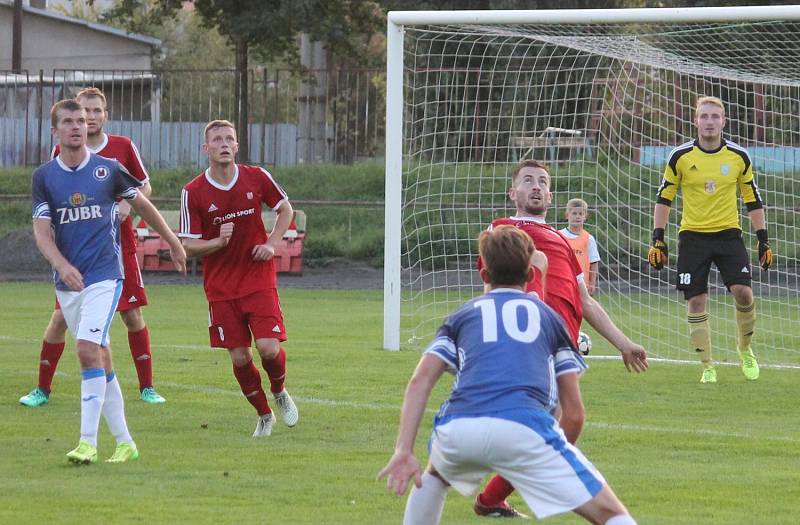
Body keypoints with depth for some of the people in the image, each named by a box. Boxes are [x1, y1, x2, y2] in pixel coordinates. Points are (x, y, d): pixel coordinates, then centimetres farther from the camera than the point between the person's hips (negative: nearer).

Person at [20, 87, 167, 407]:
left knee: (133, 315, 0)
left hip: (119, 246, 0)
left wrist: (128, 204, -9)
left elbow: (145, 186, 11)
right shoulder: (62, 152, 0)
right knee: (61, 317, -3)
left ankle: (146, 387, 9)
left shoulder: (124, 147, 1)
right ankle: (42, 389, 7)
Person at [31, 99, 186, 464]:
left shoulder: (108, 170, 1)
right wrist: (62, 265, -22)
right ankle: (123, 441, 16)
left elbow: (142, 205, 16)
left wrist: (173, 242, 25)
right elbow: (41, 230, -3)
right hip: (67, 280, 3)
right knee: (100, 359, 8)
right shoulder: (43, 177, 4)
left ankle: (88, 441, -21)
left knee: (88, 349, -19)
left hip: (104, 275, -3)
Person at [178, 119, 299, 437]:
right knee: (239, 357, 0)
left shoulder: (257, 178, -3)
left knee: (269, 348, -13)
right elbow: (188, 245, -4)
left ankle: (280, 393, 19)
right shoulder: (193, 193, -8)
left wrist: (272, 244, -2)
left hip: (259, 280, 0)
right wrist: (219, 241, -23)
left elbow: (285, 209, 14)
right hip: (220, 288, 0)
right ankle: (264, 415, 21)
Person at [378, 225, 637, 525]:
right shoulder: (549, 317, 27)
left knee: (436, 473, 39)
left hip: (456, 431, 2)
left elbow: (419, 382, 12)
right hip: (523, 427, -2)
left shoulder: (462, 316, 29)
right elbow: (574, 412, 21)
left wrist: (403, 452, 5)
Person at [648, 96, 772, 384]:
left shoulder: (739, 157, 1)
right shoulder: (680, 156, -2)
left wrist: (763, 241, 7)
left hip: (728, 233, 0)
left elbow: (753, 200, 10)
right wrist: (658, 240, -1)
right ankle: (707, 367, 6)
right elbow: (664, 198, 5)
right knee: (696, 302, -4)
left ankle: (745, 349, 11)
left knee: (743, 292, -15)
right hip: (692, 236, 0)